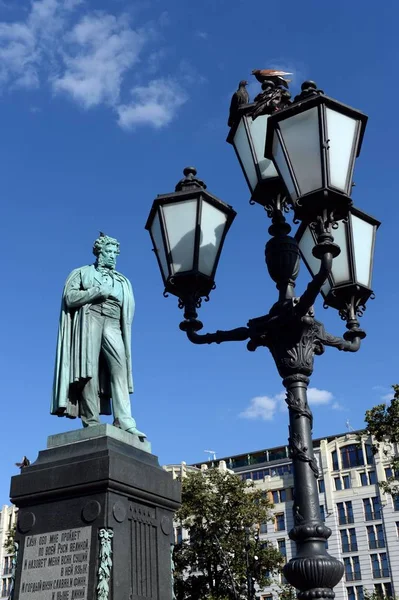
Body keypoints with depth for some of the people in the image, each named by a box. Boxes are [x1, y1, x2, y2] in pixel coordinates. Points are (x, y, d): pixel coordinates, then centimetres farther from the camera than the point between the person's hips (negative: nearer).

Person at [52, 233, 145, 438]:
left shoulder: (122, 281, 28)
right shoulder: (82, 272, 19)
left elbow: (129, 310, 20)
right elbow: (70, 297, 3)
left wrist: (117, 298, -1)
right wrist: (99, 291, -4)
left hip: (113, 324, 3)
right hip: (89, 319, -2)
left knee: (119, 368, -16)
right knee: (89, 370, -15)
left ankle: (124, 421, -25)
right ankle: (91, 422, -18)